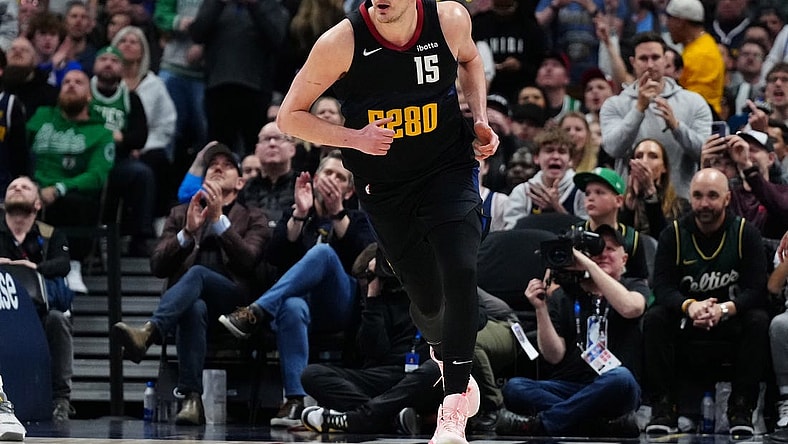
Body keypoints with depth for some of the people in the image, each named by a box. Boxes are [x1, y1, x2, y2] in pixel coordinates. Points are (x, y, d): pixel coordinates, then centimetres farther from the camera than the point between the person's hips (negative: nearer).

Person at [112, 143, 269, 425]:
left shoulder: (253, 219, 18)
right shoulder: (180, 215, 25)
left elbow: (248, 261, -4)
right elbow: (158, 267, 10)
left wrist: (219, 219, -12)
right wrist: (188, 232, -6)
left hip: (232, 303, -1)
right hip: (189, 300, 1)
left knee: (197, 273, -35)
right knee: (195, 307, -38)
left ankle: (146, 333, -60)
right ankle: (192, 400, -49)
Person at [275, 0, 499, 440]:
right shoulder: (342, 42, -20)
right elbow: (290, 116, -10)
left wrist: (481, 121, 0)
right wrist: (353, 138, -24)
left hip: (450, 170, 0)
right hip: (385, 186, 0)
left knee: (460, 275, -20)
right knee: (427, 297, 6)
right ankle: (443, 352, 44)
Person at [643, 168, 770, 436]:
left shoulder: (745, 233, -3)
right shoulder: (673, 234, -1)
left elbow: (756, 289, -12)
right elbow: (662, 286, -11)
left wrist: (725, 309, -32)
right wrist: (689, 306, -33)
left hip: (732, 318, -1)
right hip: (685, 321, 1)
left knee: (758, 321, -31)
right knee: (654, 318, -27)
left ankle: (741, 407, -26)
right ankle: (663, 407, -26)